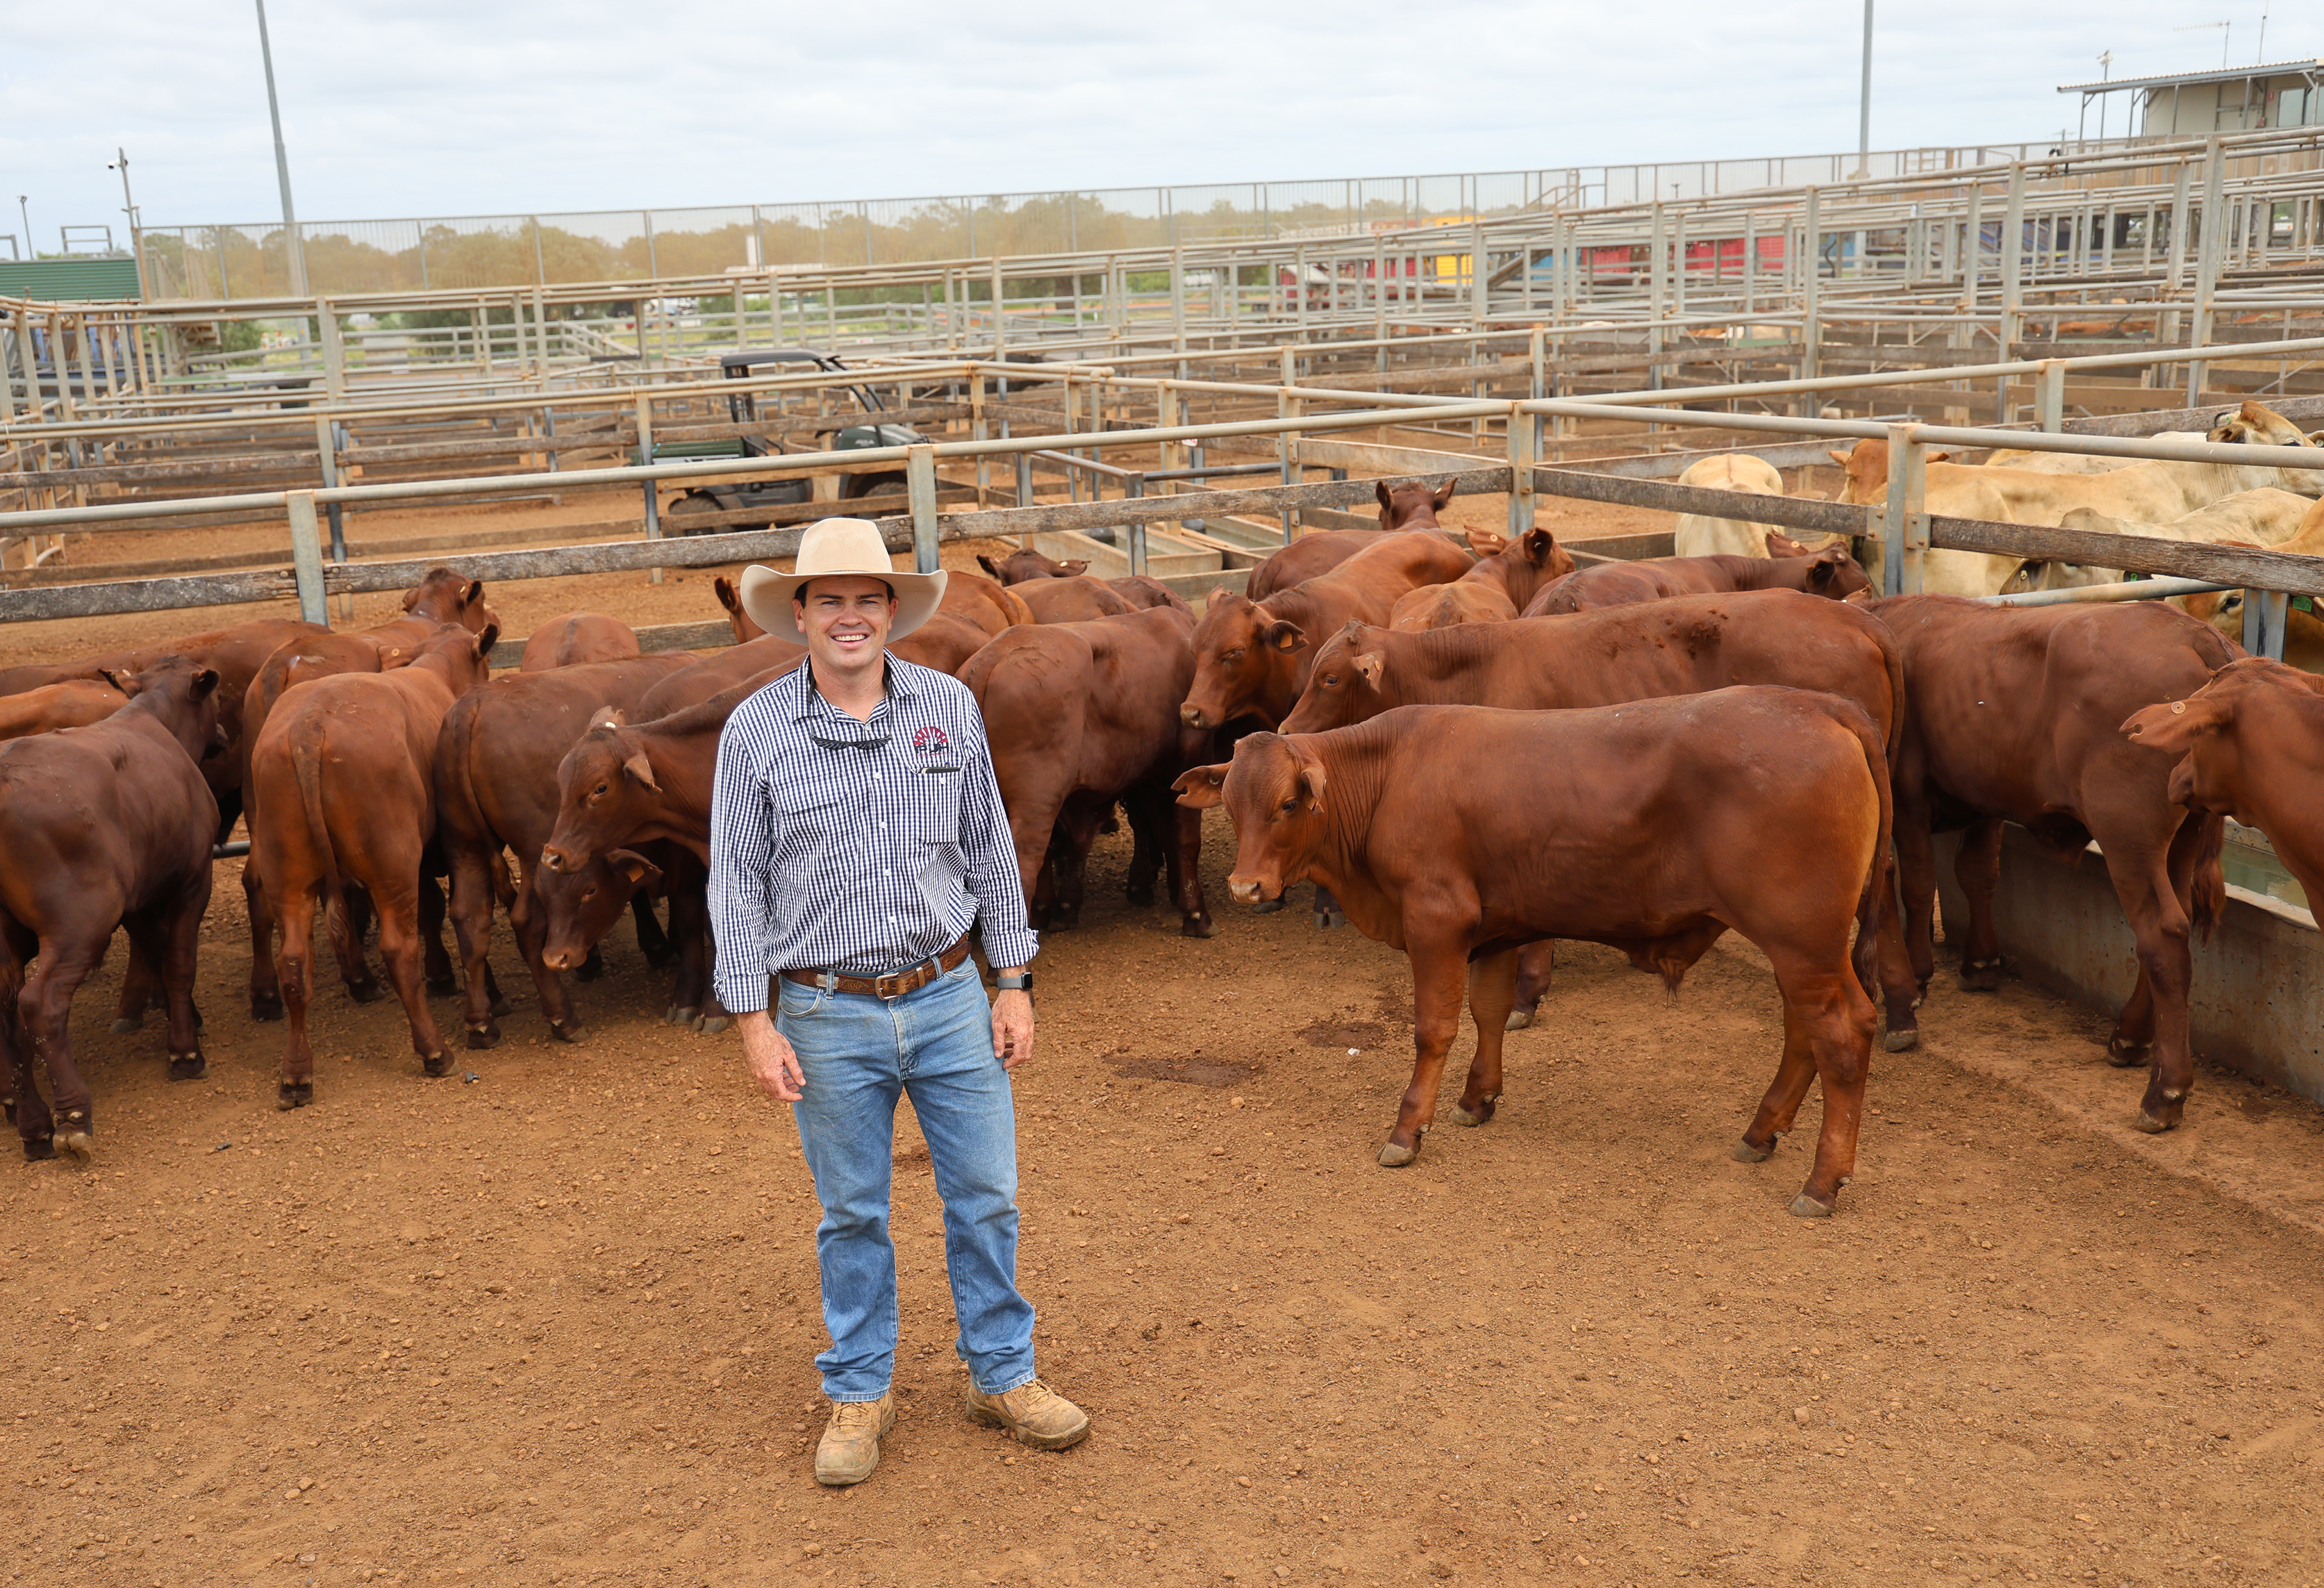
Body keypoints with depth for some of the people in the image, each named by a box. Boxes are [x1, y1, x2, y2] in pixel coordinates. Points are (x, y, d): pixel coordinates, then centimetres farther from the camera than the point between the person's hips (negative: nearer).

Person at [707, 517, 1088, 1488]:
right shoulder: (755, 732, -6)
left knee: (986, 1198, 9)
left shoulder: (949, 707, 0)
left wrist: (1015, 985, 4)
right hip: (829, 1016, -2)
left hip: (950, 998, 2)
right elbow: (737, 884, -2)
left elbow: (991, 851, 6)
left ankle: (1003, 1378, 28)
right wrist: (755, 1023, -5)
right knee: (853, 1215, 11)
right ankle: (859, 1393, 29)